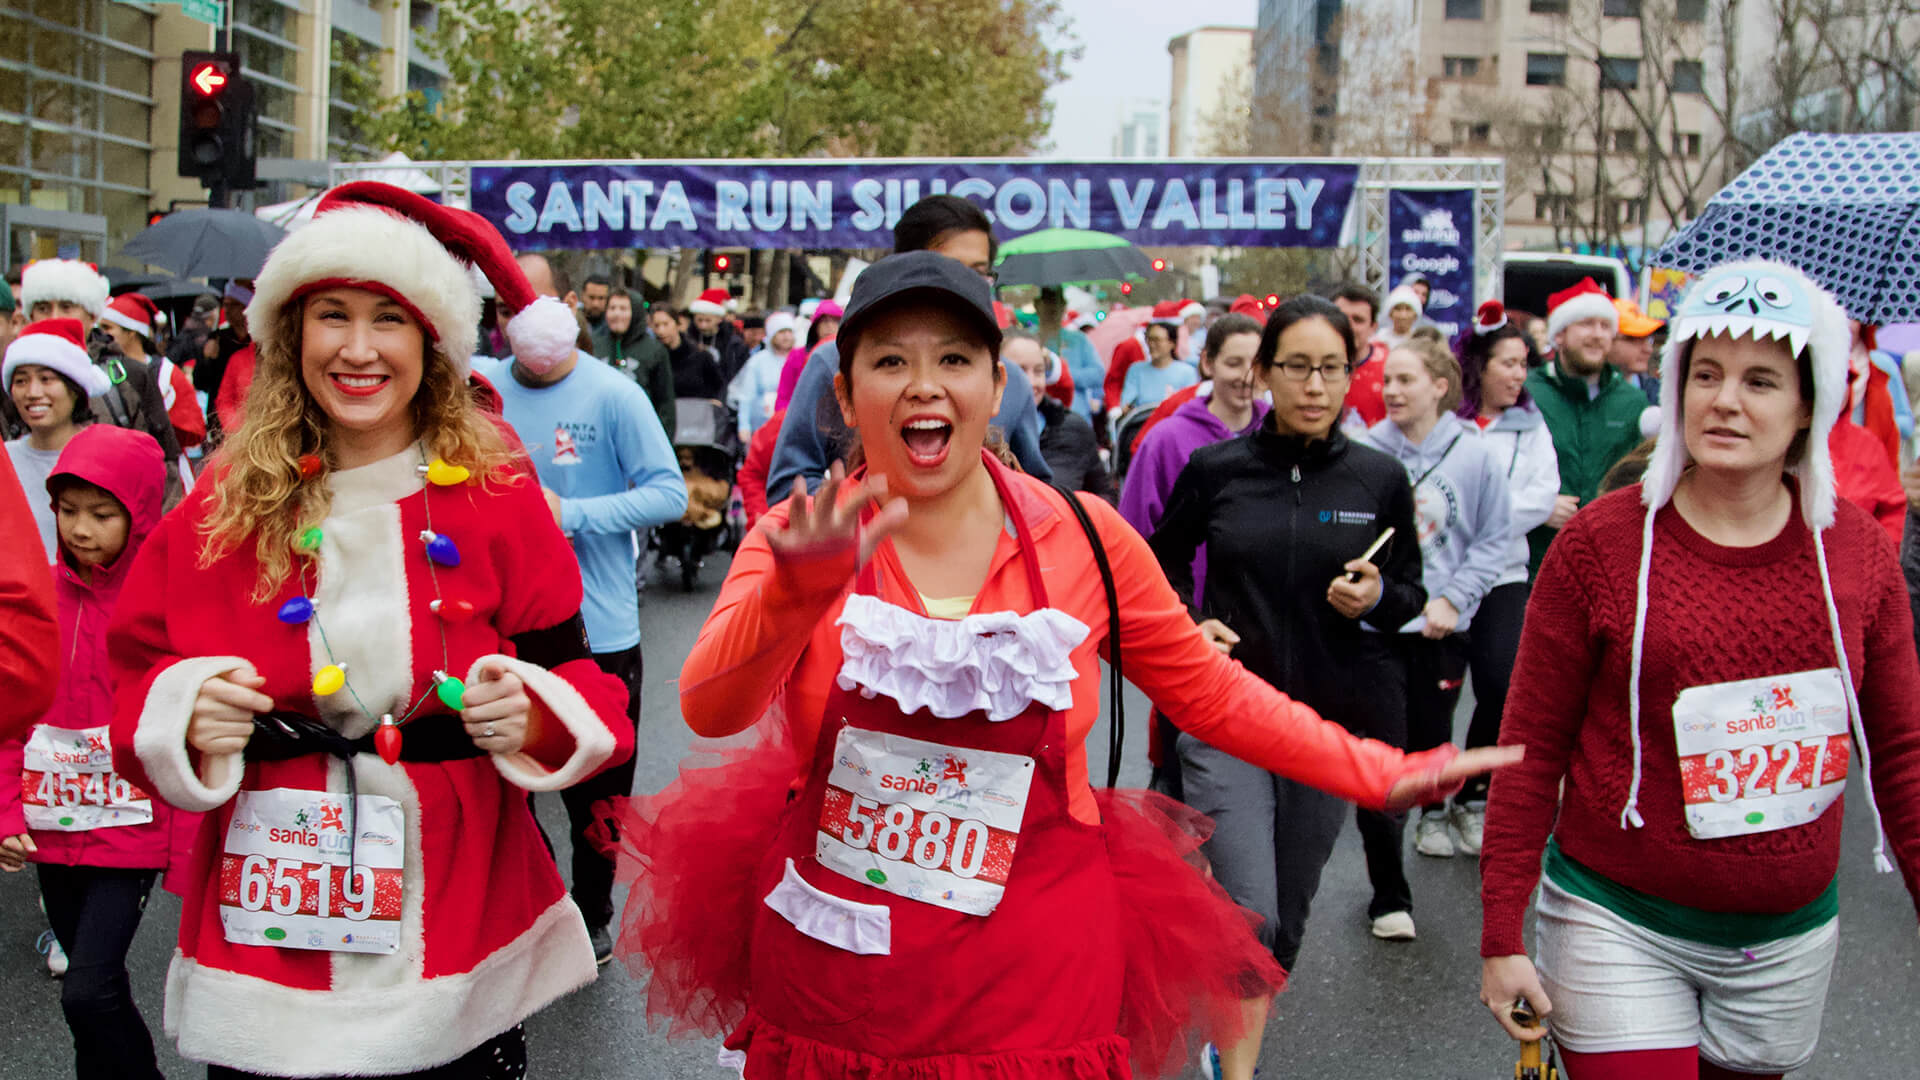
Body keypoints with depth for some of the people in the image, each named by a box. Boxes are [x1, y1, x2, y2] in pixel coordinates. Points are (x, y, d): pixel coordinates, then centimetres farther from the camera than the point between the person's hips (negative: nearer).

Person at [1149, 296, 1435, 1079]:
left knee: (1288, 915, 15)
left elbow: (1411, 594, 10)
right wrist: (1187, 626, -9)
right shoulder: (1214, 470, -3)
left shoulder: (1380, 478, 0)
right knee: (1249, 913, -13)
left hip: (1332, 720, 2)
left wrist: (1374, 600, -12)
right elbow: (1162, 568, 10)